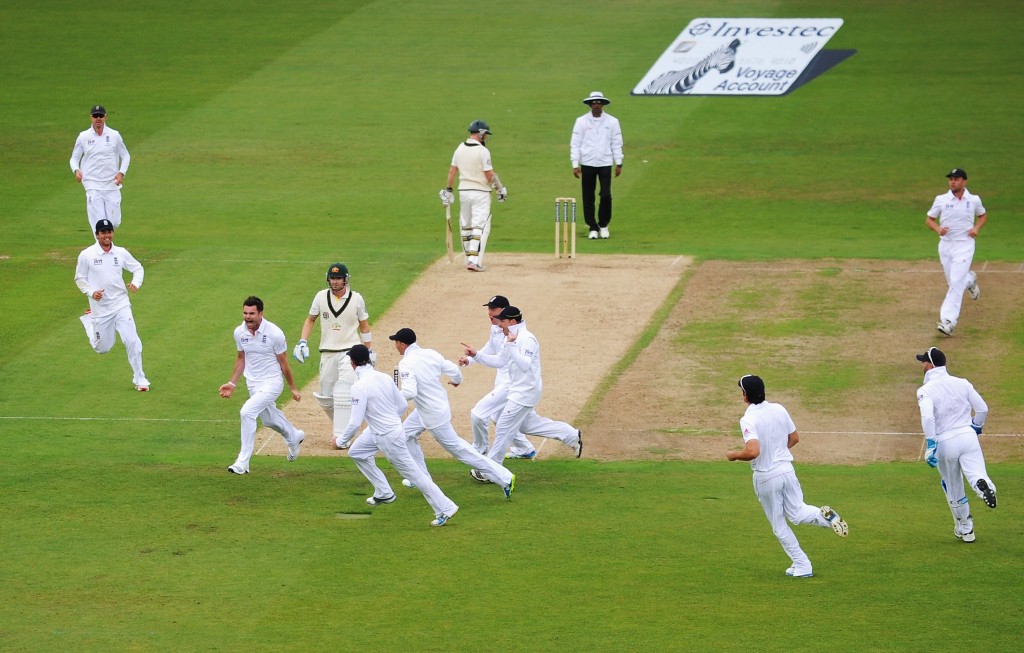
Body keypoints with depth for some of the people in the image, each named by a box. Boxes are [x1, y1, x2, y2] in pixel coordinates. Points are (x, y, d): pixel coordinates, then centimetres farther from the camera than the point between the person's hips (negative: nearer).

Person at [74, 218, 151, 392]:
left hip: (121, 305, 1)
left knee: (132, 341, -12)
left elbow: (138, 268, 12)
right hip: (100, 308, -1)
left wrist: (136, 283, -8)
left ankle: (139, 379, 1)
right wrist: (91, 292, -15)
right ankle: (89, 321, 42)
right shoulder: (86, 255, -6)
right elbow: (79, 278, 3)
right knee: (102, 348, 10)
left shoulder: (121, 253, 0)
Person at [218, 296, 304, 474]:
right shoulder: (239, 332, -4)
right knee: (268, 419, 23)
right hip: (252, 384, 7)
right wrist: (232, 383, 8)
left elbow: (283, 363, -8)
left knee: (247, 412, -24)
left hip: (271, 383, -7)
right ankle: (294, 437, 55)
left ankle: (243, 462, -19)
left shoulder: (274, 333, -19)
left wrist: (293, 388, -1)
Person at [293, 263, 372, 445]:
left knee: (344, 394, -16)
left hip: (350, 352, -3)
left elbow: (364, 326, 7)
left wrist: (369, 351, 5)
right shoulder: (321, 297, 1)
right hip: (327, 353, 3)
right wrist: (302, 342, 1)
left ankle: (342, 434, -15)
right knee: (325, 396, 7)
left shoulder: (356, 299, -3)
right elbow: (310, 320, 12)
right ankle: (341, 422, 32)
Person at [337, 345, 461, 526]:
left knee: (412, 472, -2)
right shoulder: (384, 378, 1)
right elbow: (403, 405, 8)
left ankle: (445, 509, 2)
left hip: (388, 437, -9)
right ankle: (384, 493, 30)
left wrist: (342, 440, -7)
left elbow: (355, 422, -23)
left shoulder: (360, 386, -22)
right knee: (356, 452, 24)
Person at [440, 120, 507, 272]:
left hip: (463, 191, 6)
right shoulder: (483, 151, -14)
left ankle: (470, 259, 21)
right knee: (480, 227, -7)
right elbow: (490, 175, -14)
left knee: (466, 226, 15)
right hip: (480, 192, -6)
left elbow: (452, 171, 8)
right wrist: (500, 188, 1)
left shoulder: (460, 148, 4)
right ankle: (475, 261, -18)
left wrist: (448, 190, 16)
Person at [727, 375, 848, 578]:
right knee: (797, 512, 19)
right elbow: (794, 438, 10)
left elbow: (752, 451, -32)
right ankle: (825, 516, -12)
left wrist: (734, 455, -13)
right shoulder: (779, 409, 0)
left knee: (779, 526, 11)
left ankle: (802, 566, 14)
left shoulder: (748, 420, -20)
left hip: (765, 476, -5)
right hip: (787, 469, 5)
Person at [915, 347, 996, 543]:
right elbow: (982, 409, 10)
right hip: (968, 436, 2)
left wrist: (930, 446, -20)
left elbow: (928, 418, -21)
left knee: (953, 488, 15)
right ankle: (982, 484, -44)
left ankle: (965, 529, 26)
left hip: (945, 442, -2)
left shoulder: (926, 390, -5)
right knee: (976, 474, -7)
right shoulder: (962, 383, 8)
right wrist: (975, 428, 28)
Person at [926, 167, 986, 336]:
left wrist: (976, 228, -3)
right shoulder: (941, 200, -2)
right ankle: (969, 280, 50)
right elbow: (929, 219, 6)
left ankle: (948, 321, -18)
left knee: (956, 282, -15)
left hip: (964, 245, -3)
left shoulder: (974, 200, -2)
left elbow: (982, 215, 16)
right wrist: (938, 229, -15)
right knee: (952, 282, 13)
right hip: (945, 245, 3)